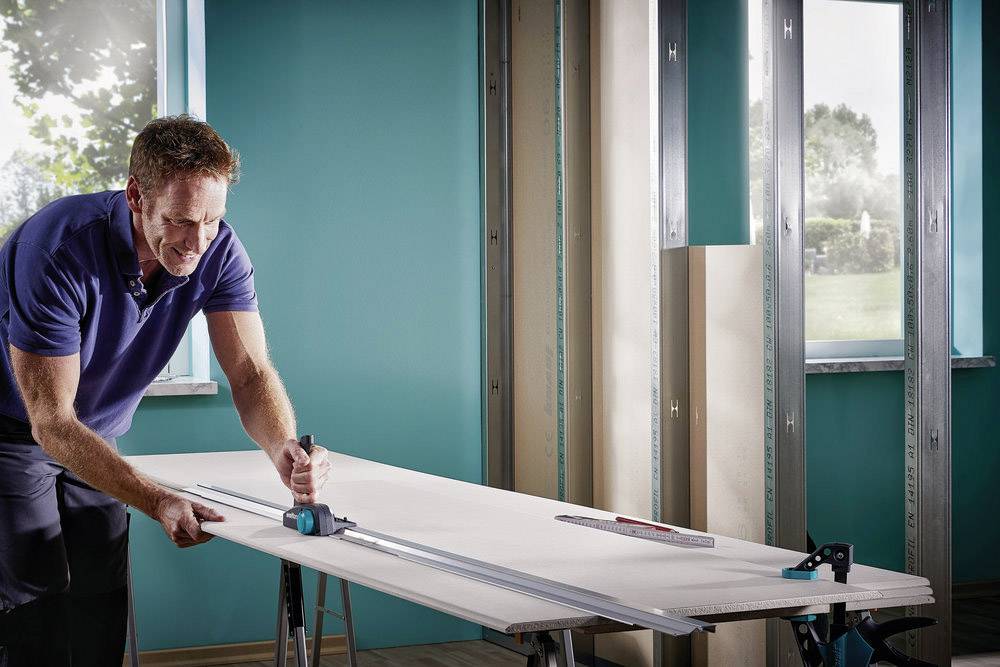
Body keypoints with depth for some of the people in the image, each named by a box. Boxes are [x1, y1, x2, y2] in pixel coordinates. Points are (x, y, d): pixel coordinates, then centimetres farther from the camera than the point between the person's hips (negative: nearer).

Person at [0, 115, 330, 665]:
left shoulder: (218, 252, -18)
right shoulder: (57, 251, -35)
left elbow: (250, 373, -20)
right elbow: (51, 422, -32)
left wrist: (285, 449, -44)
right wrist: (157, 502, -42)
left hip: (93, 436, 6)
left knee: (103, 605, 2)